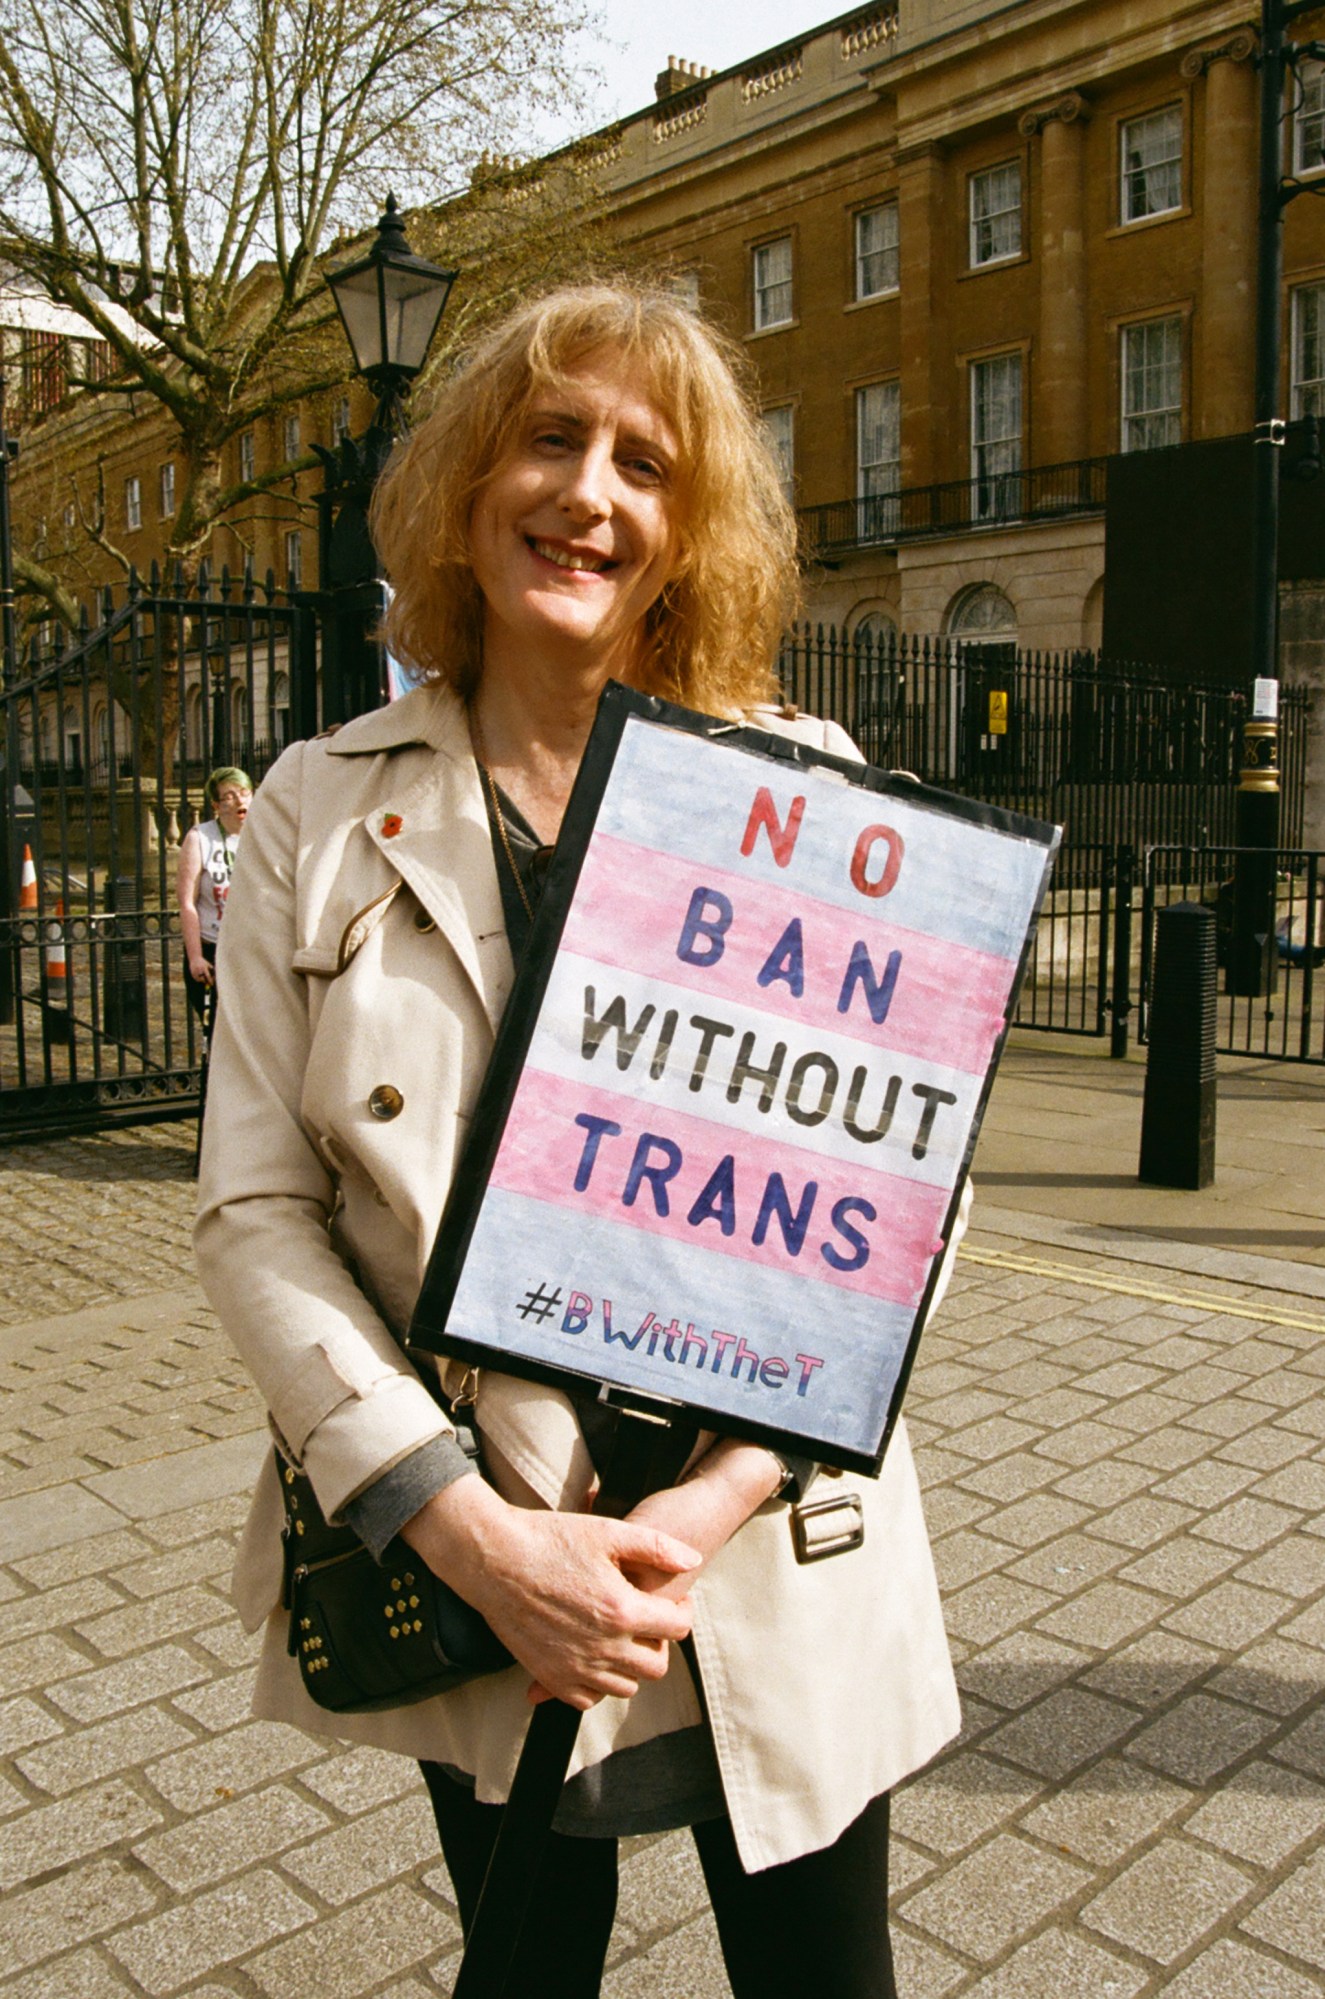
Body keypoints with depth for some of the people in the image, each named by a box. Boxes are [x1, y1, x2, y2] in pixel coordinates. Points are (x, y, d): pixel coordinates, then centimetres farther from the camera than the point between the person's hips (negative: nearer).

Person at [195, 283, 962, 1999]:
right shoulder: (323, 810, -3)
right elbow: (254, 1211, -6)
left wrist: (728, 1493, -15)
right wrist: (473, 1532, -15)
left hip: (778, 1568, 0)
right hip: (464, 1584, 1)